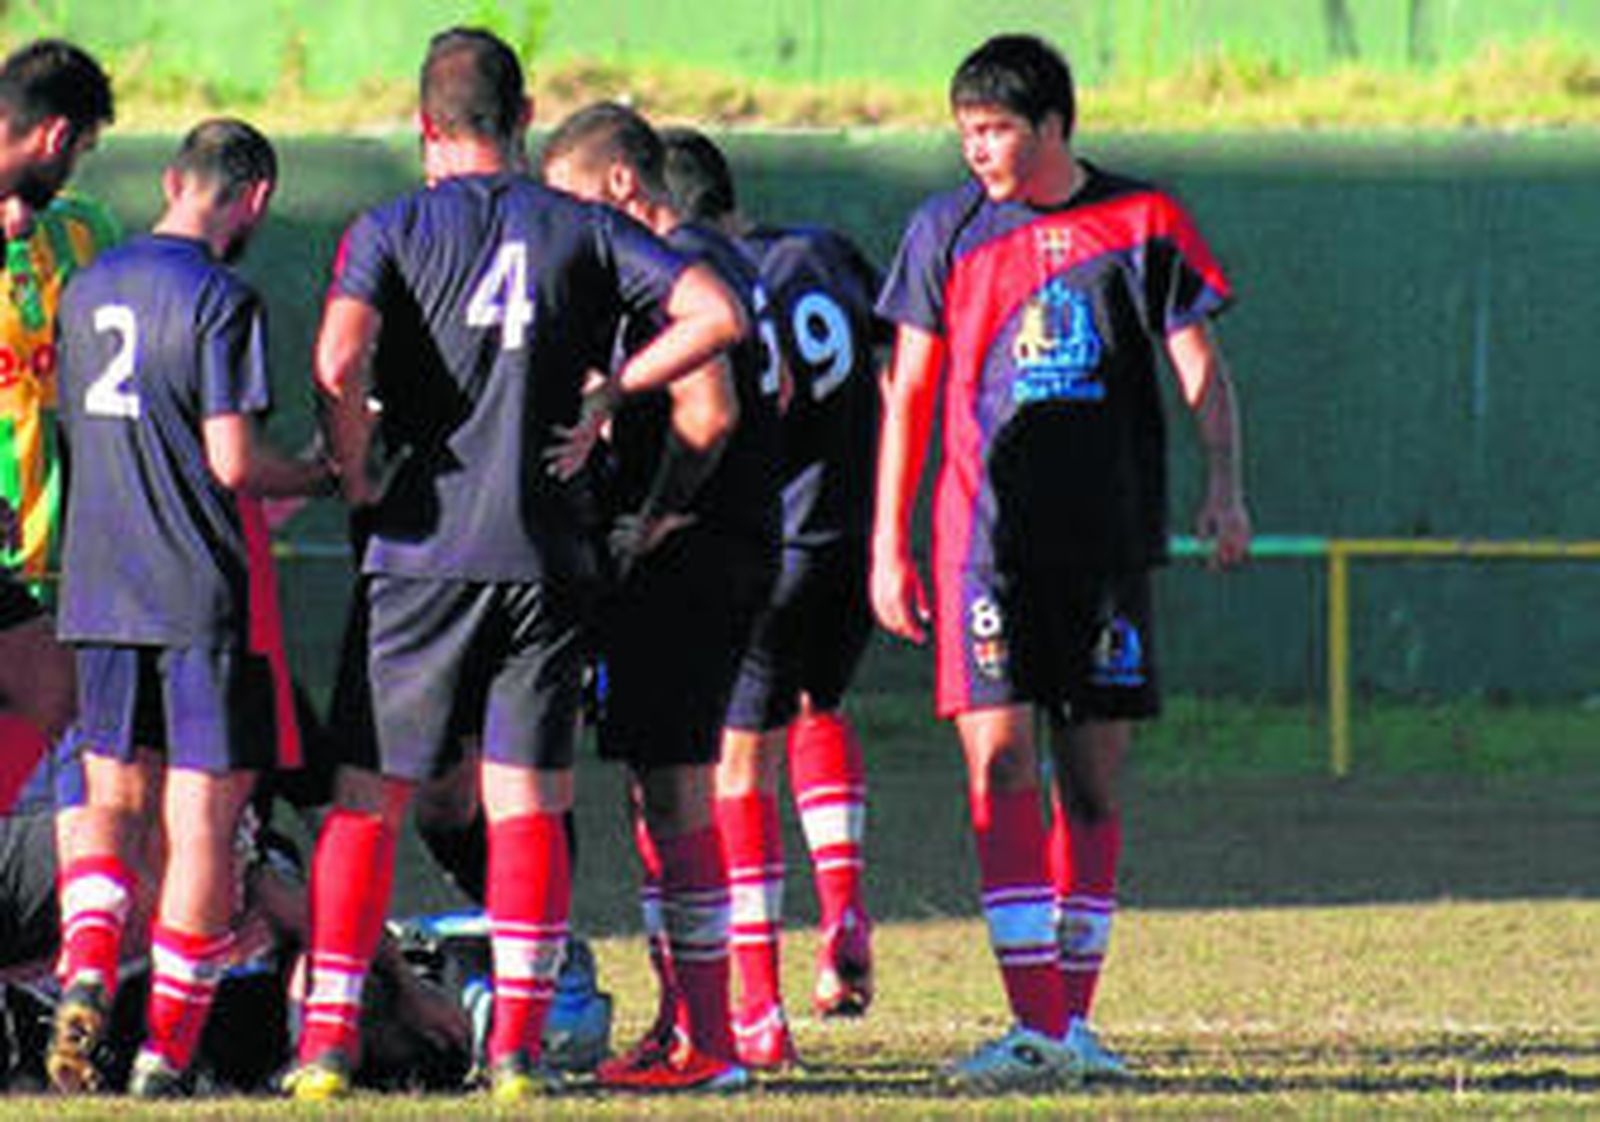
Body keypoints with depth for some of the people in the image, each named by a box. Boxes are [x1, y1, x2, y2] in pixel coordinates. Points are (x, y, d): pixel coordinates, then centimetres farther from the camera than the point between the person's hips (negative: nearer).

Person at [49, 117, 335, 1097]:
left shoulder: (87, 291, 10)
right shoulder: (222, 300, -11)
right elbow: (233, 463, -16)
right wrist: (319, 477, 2)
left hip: (99, 590, 6)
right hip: (204, 594, -6)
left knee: (115, 803, 12)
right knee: (203, 818, 1)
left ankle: (87, 975, -13)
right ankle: (169, 1047, 2)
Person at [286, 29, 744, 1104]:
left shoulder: (390, 230, 0)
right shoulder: (584, 230, 5)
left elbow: (340, 358, -17)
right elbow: (715, 314, -3)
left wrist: (357, 469, -2)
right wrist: (608, 393, 4)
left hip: (421, 550, -1)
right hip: (548, 554, 1)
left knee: (369, 799, 5)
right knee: (528, 804, 4)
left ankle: (328, 1039, 0)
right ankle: (517, 1045, -1)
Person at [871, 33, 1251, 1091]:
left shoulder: (1144, 223, 3)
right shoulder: (948, 231, 5)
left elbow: (1201, 367, 4)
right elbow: (910, 391, 10)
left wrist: (1225, 487, -12)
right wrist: (888, 546, 7)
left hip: (1107, 543, 1)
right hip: (987, 538, -1)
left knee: (1095, 778, 4)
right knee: (999, 765, -13)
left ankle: (1075, 1017, 14)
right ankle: (1033, 1022, -17)